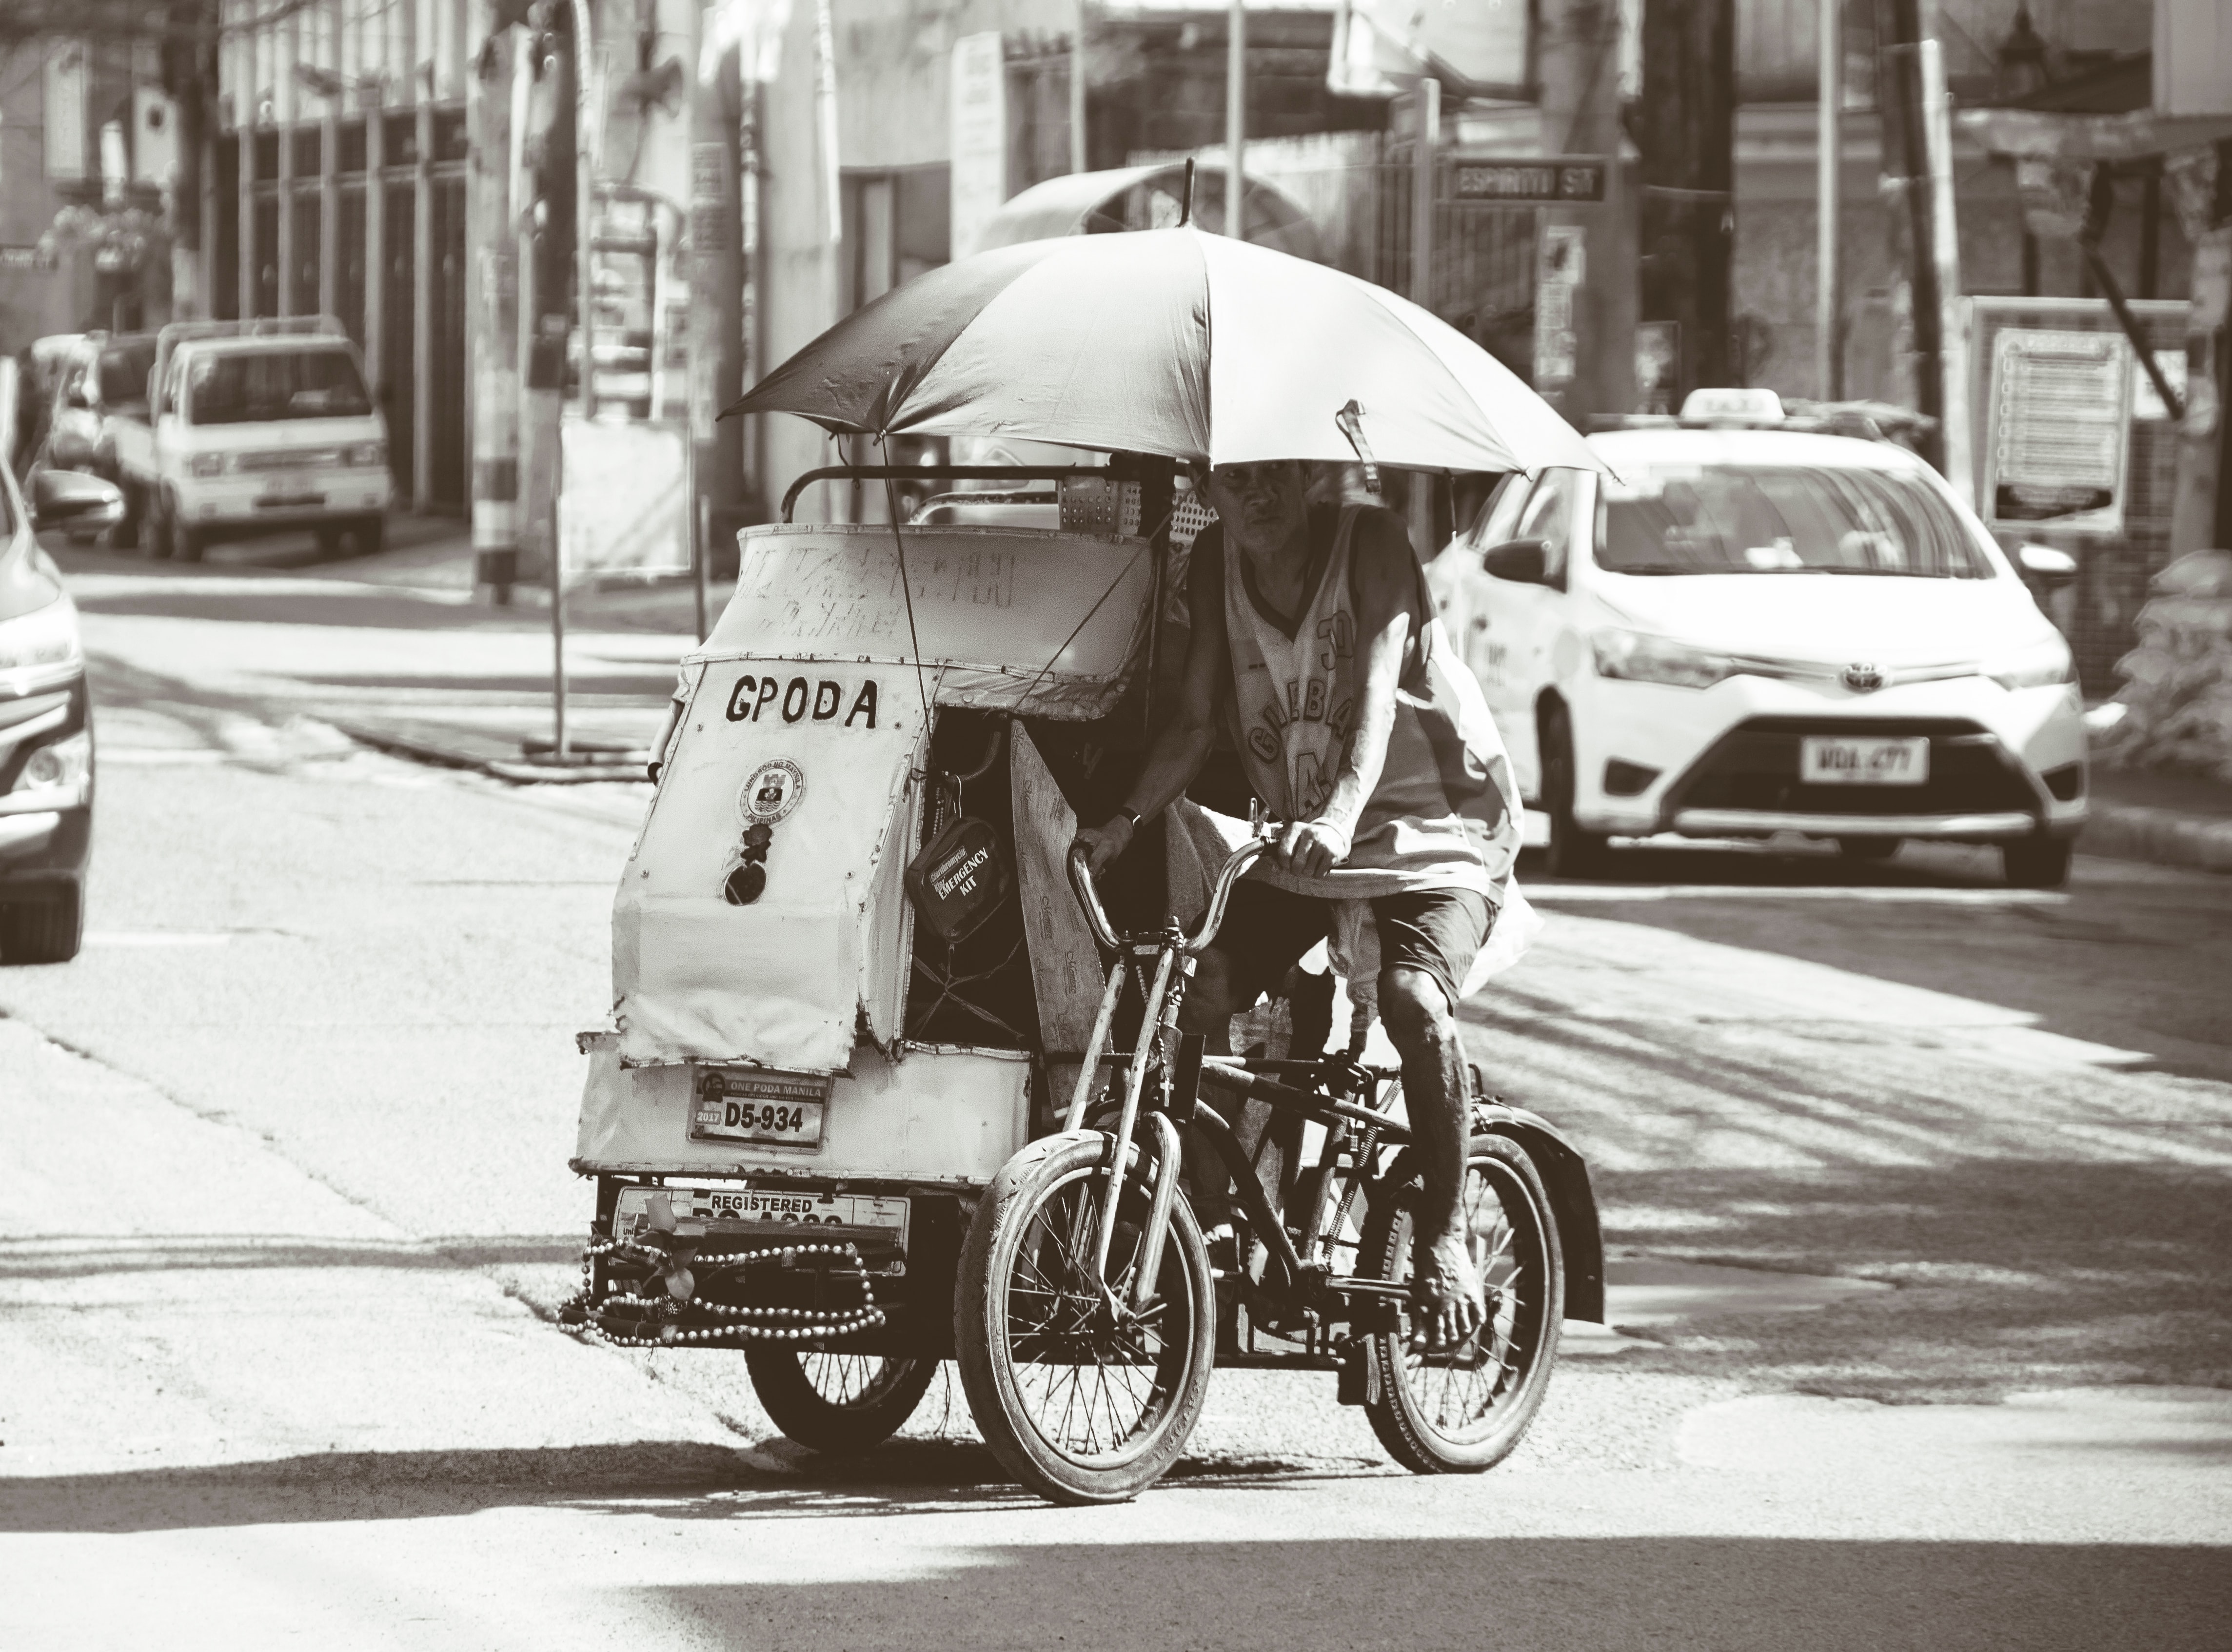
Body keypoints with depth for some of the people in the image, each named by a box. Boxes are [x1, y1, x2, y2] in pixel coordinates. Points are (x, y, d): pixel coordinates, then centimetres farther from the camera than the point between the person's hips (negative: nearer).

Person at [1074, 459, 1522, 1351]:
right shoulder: (1215, 563, -3)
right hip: (1301, 839, 5)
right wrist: (1124, 823, -21)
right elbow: (1195, 720, -5)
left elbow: (1377, 699, -29)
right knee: (1198, 995, -13)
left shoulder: (1369, 543, -17)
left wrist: (1339, 817, -46)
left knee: (1412, 996, -31)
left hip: (1437, 828, -5)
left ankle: (1444, 1234, -17)